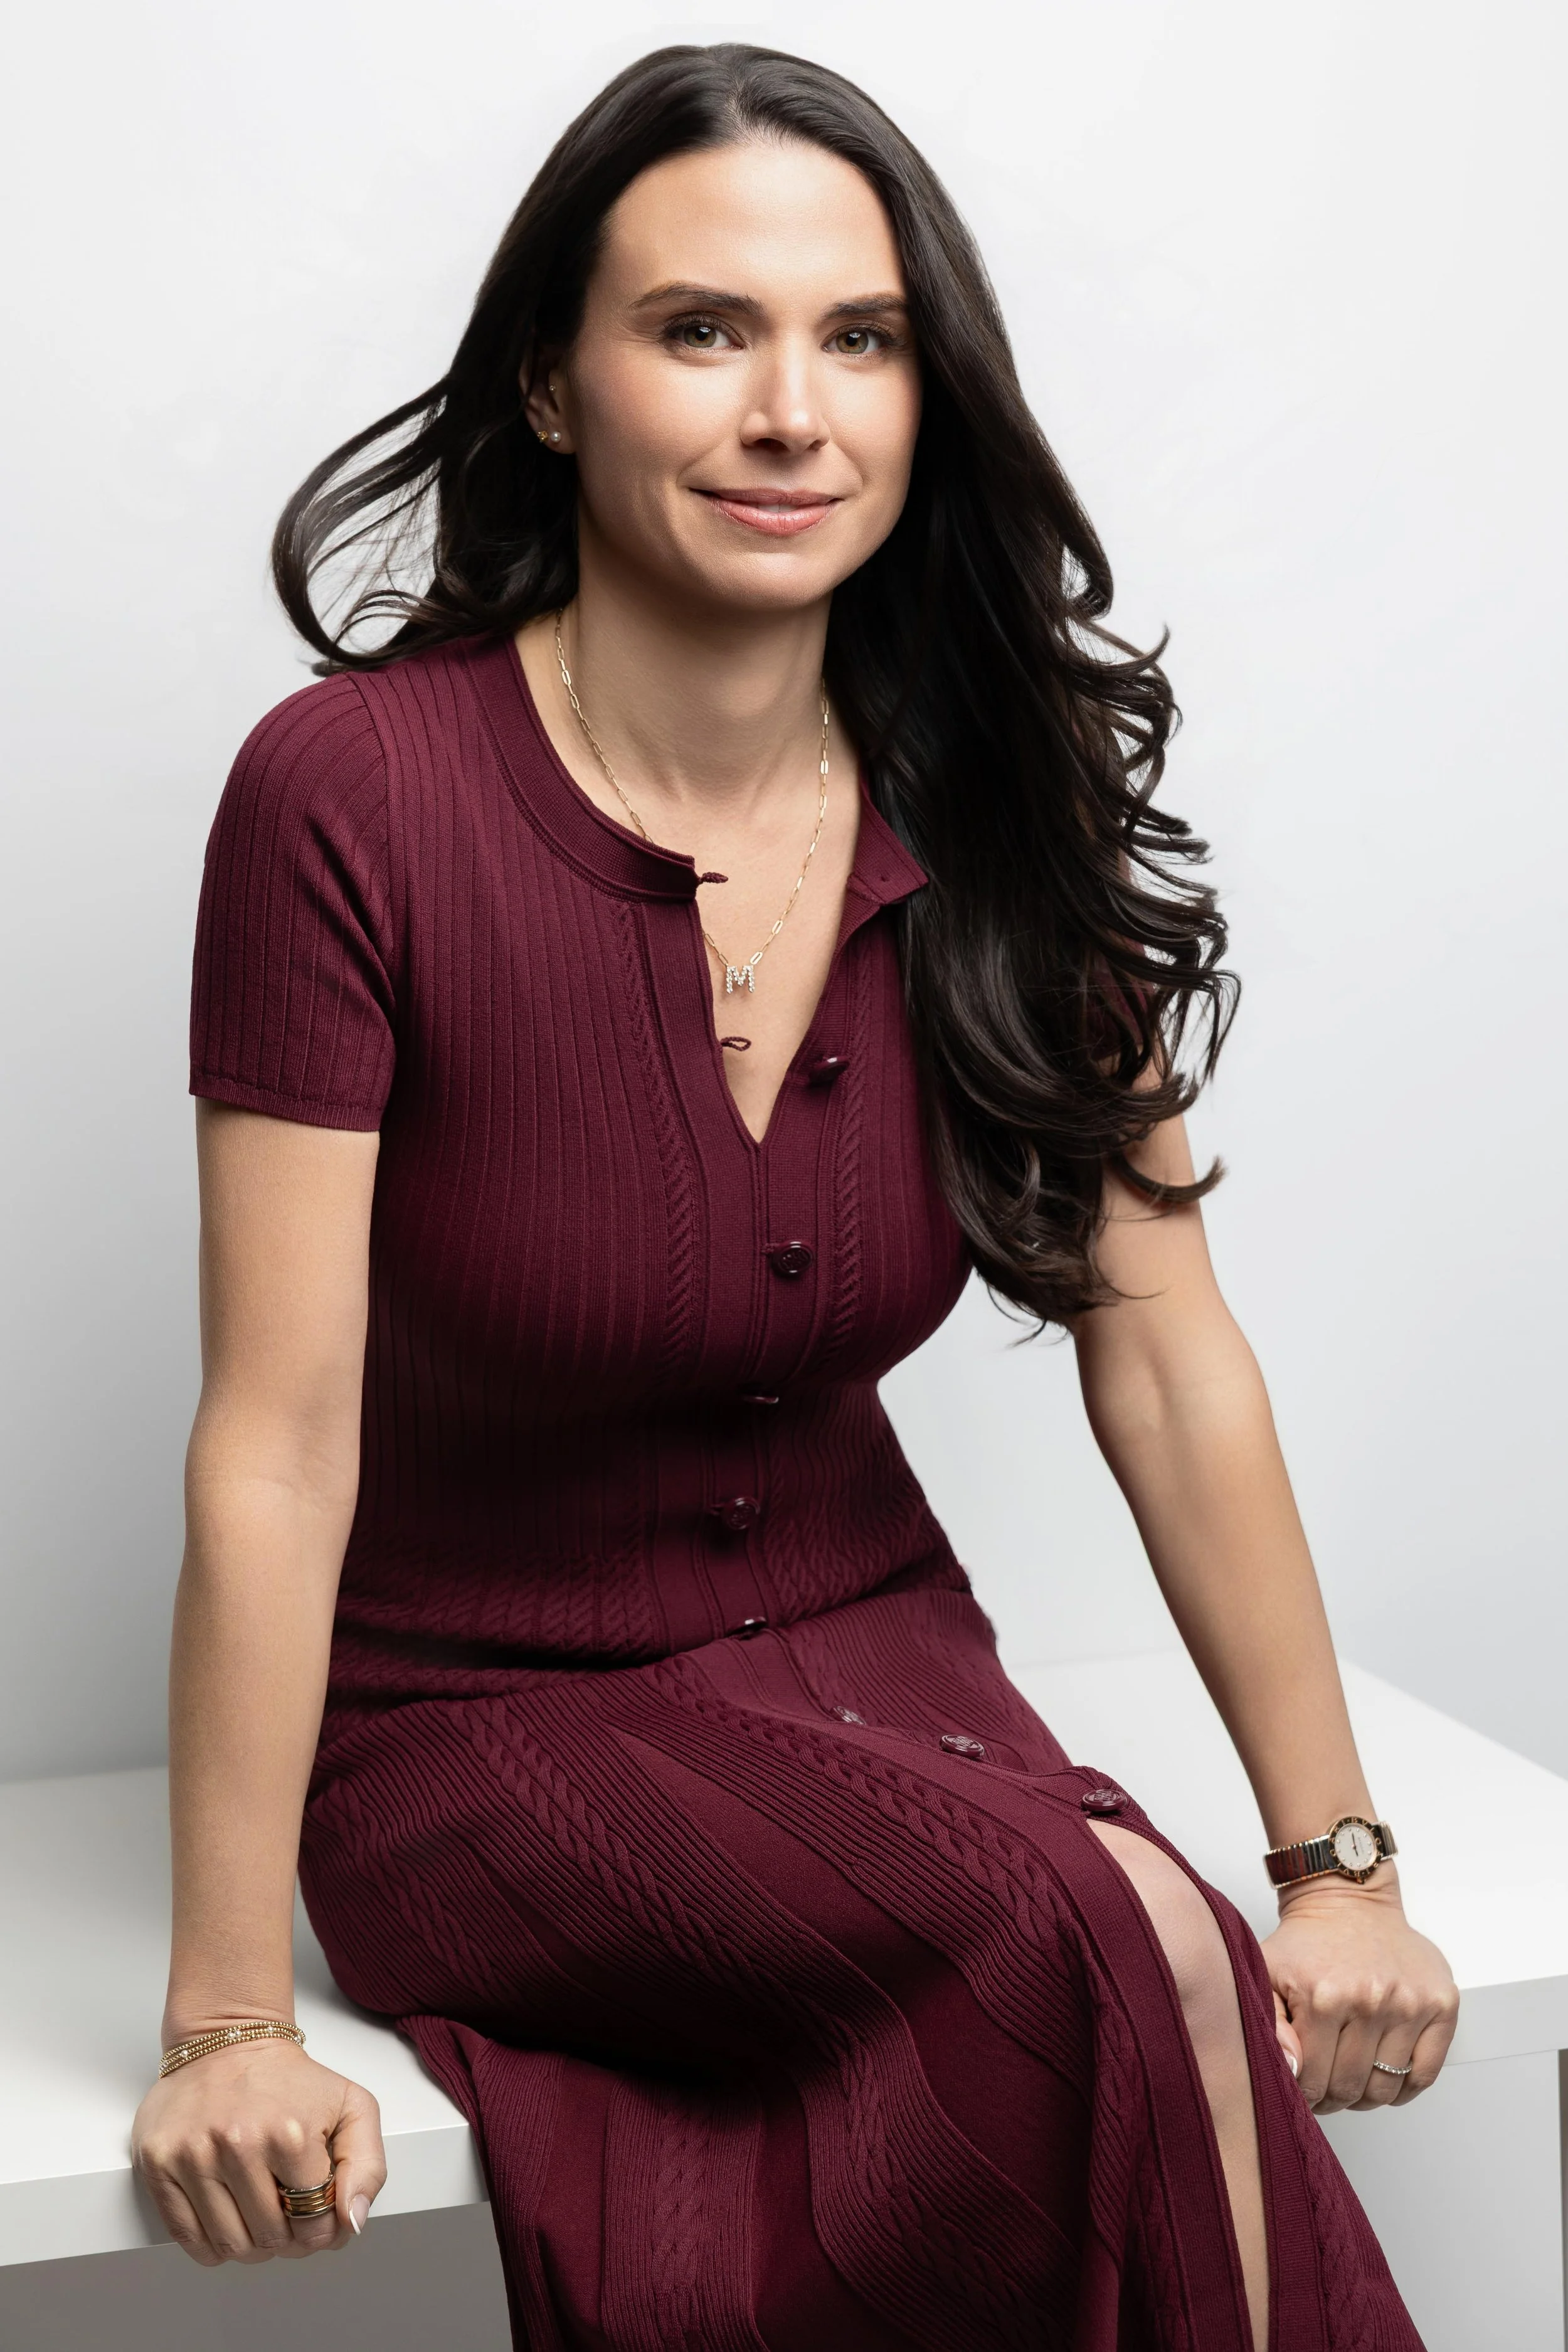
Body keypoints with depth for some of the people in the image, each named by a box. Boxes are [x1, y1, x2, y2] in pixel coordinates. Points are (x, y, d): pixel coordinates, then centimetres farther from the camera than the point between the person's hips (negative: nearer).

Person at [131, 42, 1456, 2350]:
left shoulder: (1006, 815, -4)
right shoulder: (356, 796, -18)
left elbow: (1170, 1359, -2)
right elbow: (276, 1439, -18)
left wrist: (1338, 1864, -2)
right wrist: (228, 2020, -17)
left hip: (861, 1653, 4)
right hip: (478, 1718, -4)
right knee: (1126, 1964, -27)